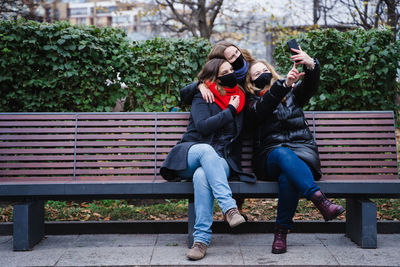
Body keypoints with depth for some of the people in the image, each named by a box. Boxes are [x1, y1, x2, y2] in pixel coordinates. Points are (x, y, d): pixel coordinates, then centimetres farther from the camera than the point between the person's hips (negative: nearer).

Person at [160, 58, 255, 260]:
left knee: (202, 176, -36)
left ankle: (201, 239, -41)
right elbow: (202, 126, -9)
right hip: (192, 154, -1)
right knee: (206, 149, -39)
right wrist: (230, 111, -5)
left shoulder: (239, 99, 17)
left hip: (221, 161, 1)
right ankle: (229, 208, -47)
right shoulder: (202, 97, 5)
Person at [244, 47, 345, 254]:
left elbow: (311, 86, -2)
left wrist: (311, 65, -26)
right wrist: (284, 85, -27)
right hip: (270, 155, -1)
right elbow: (260, 111, -11)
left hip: (302, 149, 1)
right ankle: (321, 201, -48)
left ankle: (281, 231, -29)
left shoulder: (292, 92, 21)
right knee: (283, 155, -38)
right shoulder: (253, 101, 16)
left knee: (288, 177, -34)